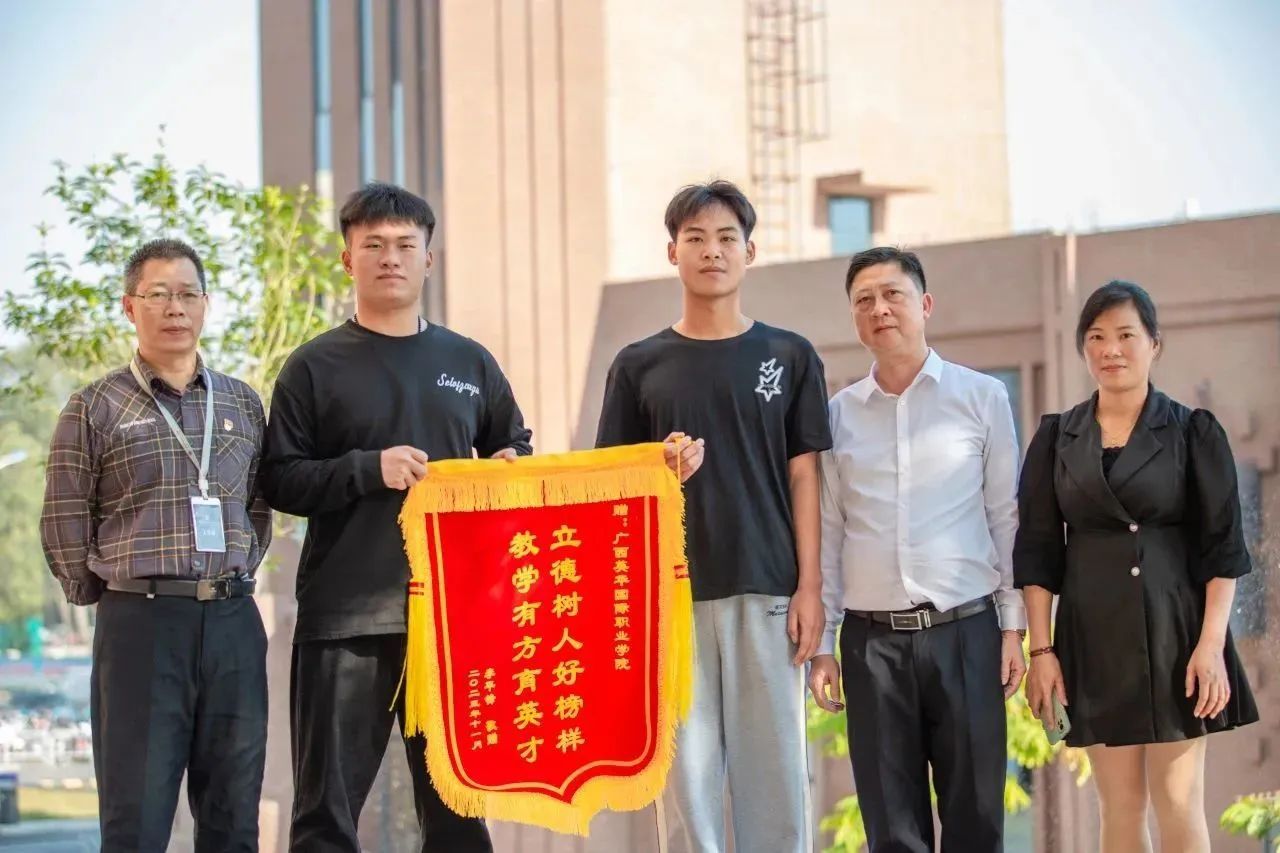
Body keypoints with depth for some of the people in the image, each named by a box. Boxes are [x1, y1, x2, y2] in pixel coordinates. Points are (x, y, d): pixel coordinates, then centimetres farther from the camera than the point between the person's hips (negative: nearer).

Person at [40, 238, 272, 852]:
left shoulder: (243, 404, 12)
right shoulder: (95, 408, 1)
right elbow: (65, 526, 4)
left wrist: (232, 582, 12)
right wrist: (105, 599, 7)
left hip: (234, 623, 4)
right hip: (140, 624, -3)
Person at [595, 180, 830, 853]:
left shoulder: (789, 358, 8)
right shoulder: (639, 366, 9)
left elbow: (803, 477, 6)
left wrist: (810, 587, -2)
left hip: (767, 593, 0)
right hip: (672, 591, 0)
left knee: (774, 767, 1)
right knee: (687, 770, -1)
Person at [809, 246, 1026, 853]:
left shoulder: (982, 398, 4)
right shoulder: (837, 415, 8)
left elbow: (1006, 518, 5)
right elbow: (827, 534, 10)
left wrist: (1013, 626, 0)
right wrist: (822, 643, 6)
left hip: (965, 630, -1)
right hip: (873, 638, 1)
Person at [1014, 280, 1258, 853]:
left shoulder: (1193, 433, 1)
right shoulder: (1056, 439, 7)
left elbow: (1223, 547, -2)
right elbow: (1037, 550, 6)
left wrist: (1212, 644, -11)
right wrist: (1041, 648, -2)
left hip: (1174, 630, -2)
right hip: (1094, 636, 2)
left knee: (1178, 803, -3)